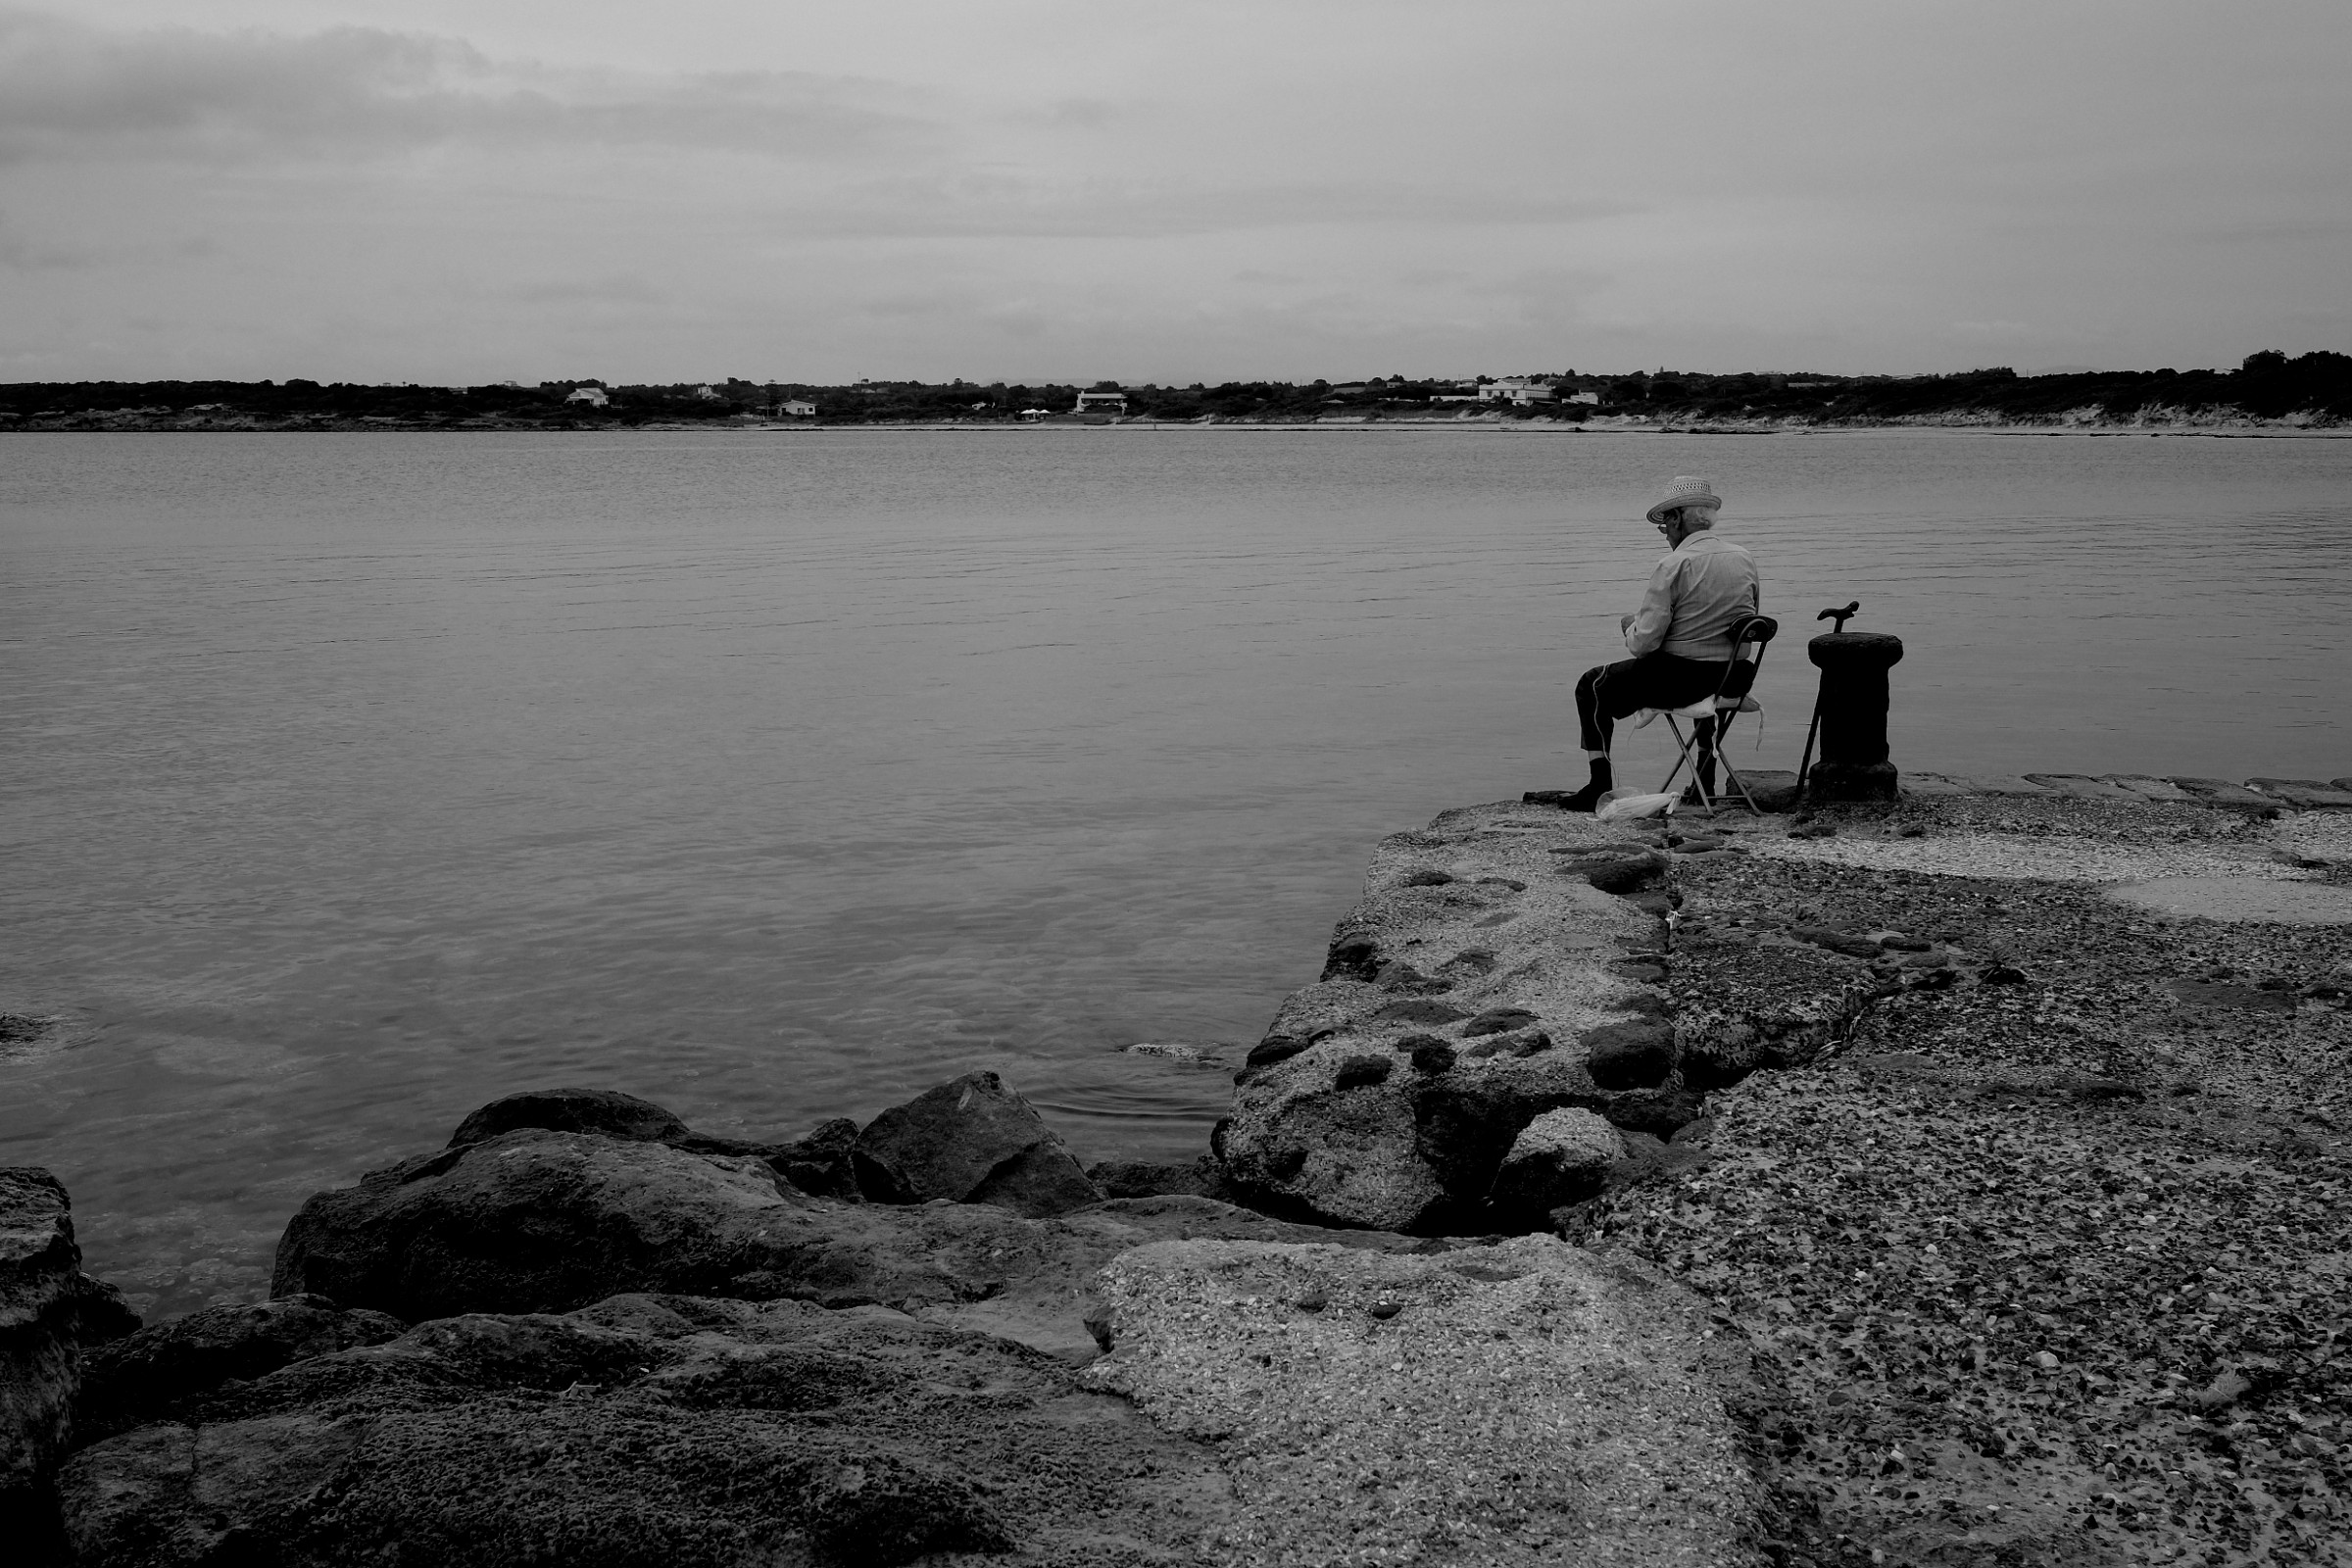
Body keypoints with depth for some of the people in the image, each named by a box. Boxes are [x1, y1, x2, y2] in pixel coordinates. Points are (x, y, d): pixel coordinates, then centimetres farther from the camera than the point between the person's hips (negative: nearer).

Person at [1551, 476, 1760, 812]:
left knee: (1592, 686, 12)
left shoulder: (1675, 566, -17)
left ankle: (1601, 786, 11)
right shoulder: (1746, 560, 4)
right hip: (1733, 679, 7)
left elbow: (1643, 643, -17)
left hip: (1680, 677, -7)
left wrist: (1630, 626, 6)